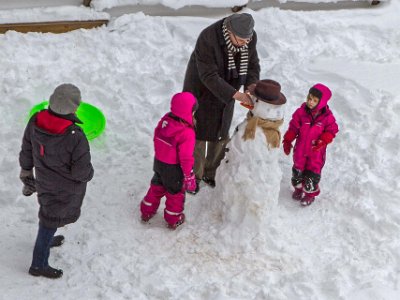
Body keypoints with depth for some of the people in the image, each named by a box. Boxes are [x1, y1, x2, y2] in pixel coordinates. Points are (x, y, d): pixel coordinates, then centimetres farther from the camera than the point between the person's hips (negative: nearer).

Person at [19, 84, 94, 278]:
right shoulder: (76, 137, -38)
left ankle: (47, 239, 59)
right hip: (66, 189, -5)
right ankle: (39, 264, 33)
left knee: (48, 210, 32)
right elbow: (81, 172, -26)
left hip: (44, 180, 5)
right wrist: (88, 174, -2)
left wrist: (26, 177, 13)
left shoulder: (35, 123, -19)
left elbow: (26, 153, -4)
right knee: (52, 218, 15)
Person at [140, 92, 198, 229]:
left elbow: (157, 139, 4)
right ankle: (173, 219, 35)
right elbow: (186, 158, -26)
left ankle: (147, 212, 42)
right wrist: (189, 176, -14)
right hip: (173, 169, -6)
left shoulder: (164, 120, -11)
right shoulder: (186, 133, -31)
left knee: (157, 186, 28)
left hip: (158, 162, 6)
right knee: (175, 192, 17)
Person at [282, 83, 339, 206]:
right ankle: (298, 188, 42)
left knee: (313, 172, 4)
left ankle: (310, 193, 26)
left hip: (316, 151, -2)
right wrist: (287, 141, -6)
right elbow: (293, 127, -3)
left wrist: (323, 141, -22)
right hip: (300, 149, 2)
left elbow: (332, 130, -6)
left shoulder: (327, 116, -14)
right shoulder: (301, 112, -11)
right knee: (298, 170, 16)